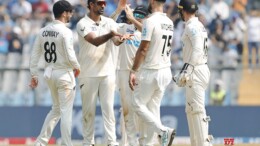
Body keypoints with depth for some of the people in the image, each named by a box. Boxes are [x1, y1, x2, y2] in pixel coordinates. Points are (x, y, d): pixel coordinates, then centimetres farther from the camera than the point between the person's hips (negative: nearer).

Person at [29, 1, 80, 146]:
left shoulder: (43, 31, 5)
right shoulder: (65, 32, -14)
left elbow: (35, 55, 6)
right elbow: (70, 56, -18)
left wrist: (34, 75, 12)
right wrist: (77, 67, 1)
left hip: (49, 73, 7)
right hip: (64, 74, -7)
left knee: (56, 109, 19)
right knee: (66, 111, 0)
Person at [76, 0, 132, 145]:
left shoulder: (110, 22, 5)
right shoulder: (83, 24, -8)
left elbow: (116, 41, -11)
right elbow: (95, 41, -24)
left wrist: (121, 38, -36)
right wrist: (111, 34, -42)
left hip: (107, 72, 3)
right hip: (88, 73, -3)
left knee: (108, 108, -2)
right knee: (89, 109, 5)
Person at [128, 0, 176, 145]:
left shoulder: (150, 21, -16)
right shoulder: (169, 22, 8)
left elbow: (143, 49, -18)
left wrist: (133, 71, -15)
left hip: (150, 72, -8)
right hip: (166, 71, 8)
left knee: (138, 103, 4)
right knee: (154, 107, 14)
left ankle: (163, 130, -12)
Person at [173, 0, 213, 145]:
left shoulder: (192, 27, -12)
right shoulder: (199, 25, 17)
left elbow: (197, 51, -22)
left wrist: (186, 71, -24)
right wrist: (184, 73, 24)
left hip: (196, 71, -10)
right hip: (201, 69, 10)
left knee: (197, 109, -11)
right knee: (191, 110, 14)